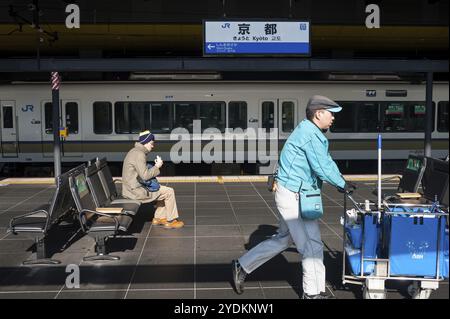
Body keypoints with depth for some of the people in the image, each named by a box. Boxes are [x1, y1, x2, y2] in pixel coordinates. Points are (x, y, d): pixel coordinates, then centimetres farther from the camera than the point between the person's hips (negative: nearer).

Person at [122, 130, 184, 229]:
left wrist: (153, 167, 9)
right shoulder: (139, 154, -20)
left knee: (164, 191, 20)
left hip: (132, 187, 11)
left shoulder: (134, 151, 14)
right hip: (136, 190, -11)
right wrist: (157, 166, -13)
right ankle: (171, 221, 4)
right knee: (169, 192, -7)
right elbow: (145, 176, -25)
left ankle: (159, 218, 20)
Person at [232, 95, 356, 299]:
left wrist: (341, 182, 7)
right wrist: (342, 185, -7)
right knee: (312, 244, 0)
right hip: (294, 196, -10)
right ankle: (313, 292, 14)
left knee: (283, 239, 19)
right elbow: (323, 167, -20)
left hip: (293, 195, 10)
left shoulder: (311, 132, 16)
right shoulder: (310, 134, -17)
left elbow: (326, 161, 16)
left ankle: (242, 267, 27)